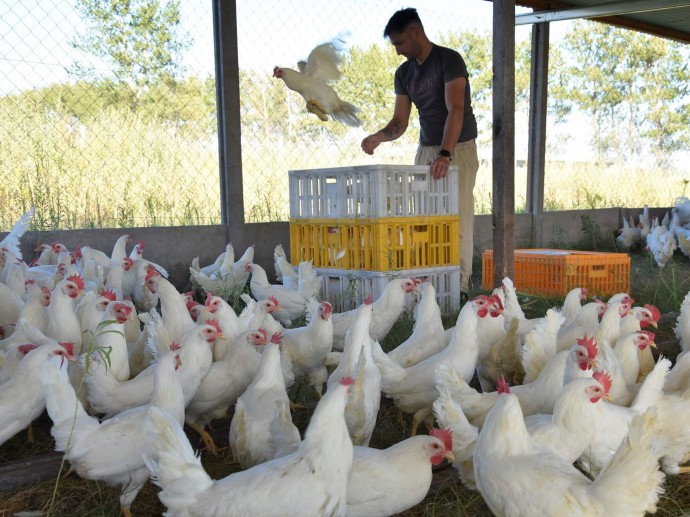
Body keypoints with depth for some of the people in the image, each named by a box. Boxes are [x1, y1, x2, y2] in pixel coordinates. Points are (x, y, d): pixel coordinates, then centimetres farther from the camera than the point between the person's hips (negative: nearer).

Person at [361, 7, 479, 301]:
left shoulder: (449, 60, -11)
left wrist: (445, 154, -34)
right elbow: (400, 122, 8)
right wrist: (379, 136, -14)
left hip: (459, 148, -6)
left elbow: (456, 111, -22)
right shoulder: (404, 73, 9)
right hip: (425, 149, 6)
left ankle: (460, 286, -2)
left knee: (458, 218, -7)